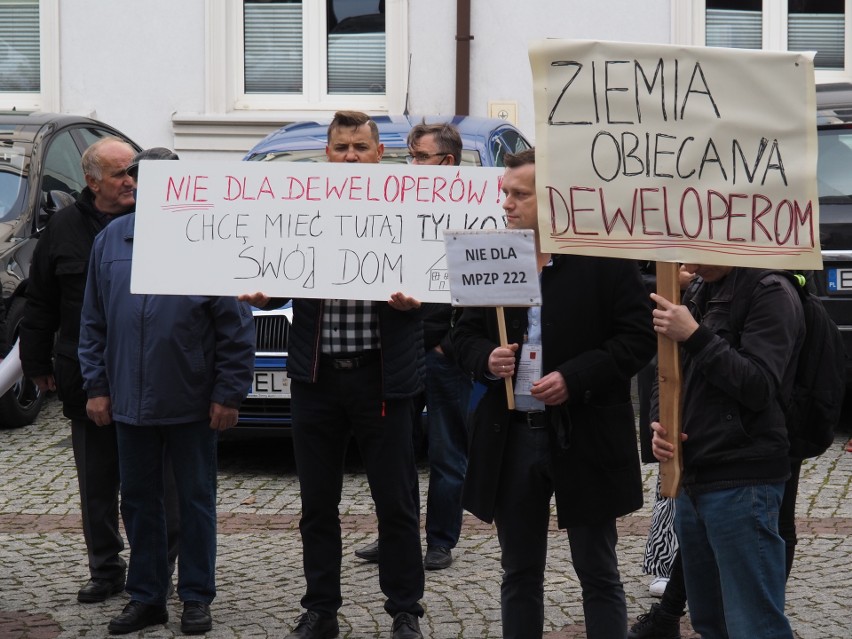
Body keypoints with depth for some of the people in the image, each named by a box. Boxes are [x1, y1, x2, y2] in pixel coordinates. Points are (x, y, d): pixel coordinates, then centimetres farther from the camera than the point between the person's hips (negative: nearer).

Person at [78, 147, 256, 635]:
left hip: (192, 405, -4)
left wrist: (229, 394, -9)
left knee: (196, 500, 7)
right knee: (139, 501, 11)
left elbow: (237, 327, -7)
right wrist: (97, 386, 5)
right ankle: (147, 597, 21)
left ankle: (197, 598, 16)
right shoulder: (112, 240, 5)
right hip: (130, 403, 4)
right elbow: (94, 322, 10)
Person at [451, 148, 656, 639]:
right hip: (511, 437, 5)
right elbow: (465, 334, 14)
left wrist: (575, 378, -19)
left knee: (599, 574, 6)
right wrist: (485, 359, -8)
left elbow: (639, 338, -10)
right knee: (520, 574, 13)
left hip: (584, 439, -5)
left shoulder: (606, 258, -8)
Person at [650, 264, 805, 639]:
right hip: (692, 479, 8)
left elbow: (759, 388, -17)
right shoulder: (698, 299, 16)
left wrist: (695, 337, -20)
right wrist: (660, 422, 1)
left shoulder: (770, 294, -8)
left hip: (742, 485, -8)